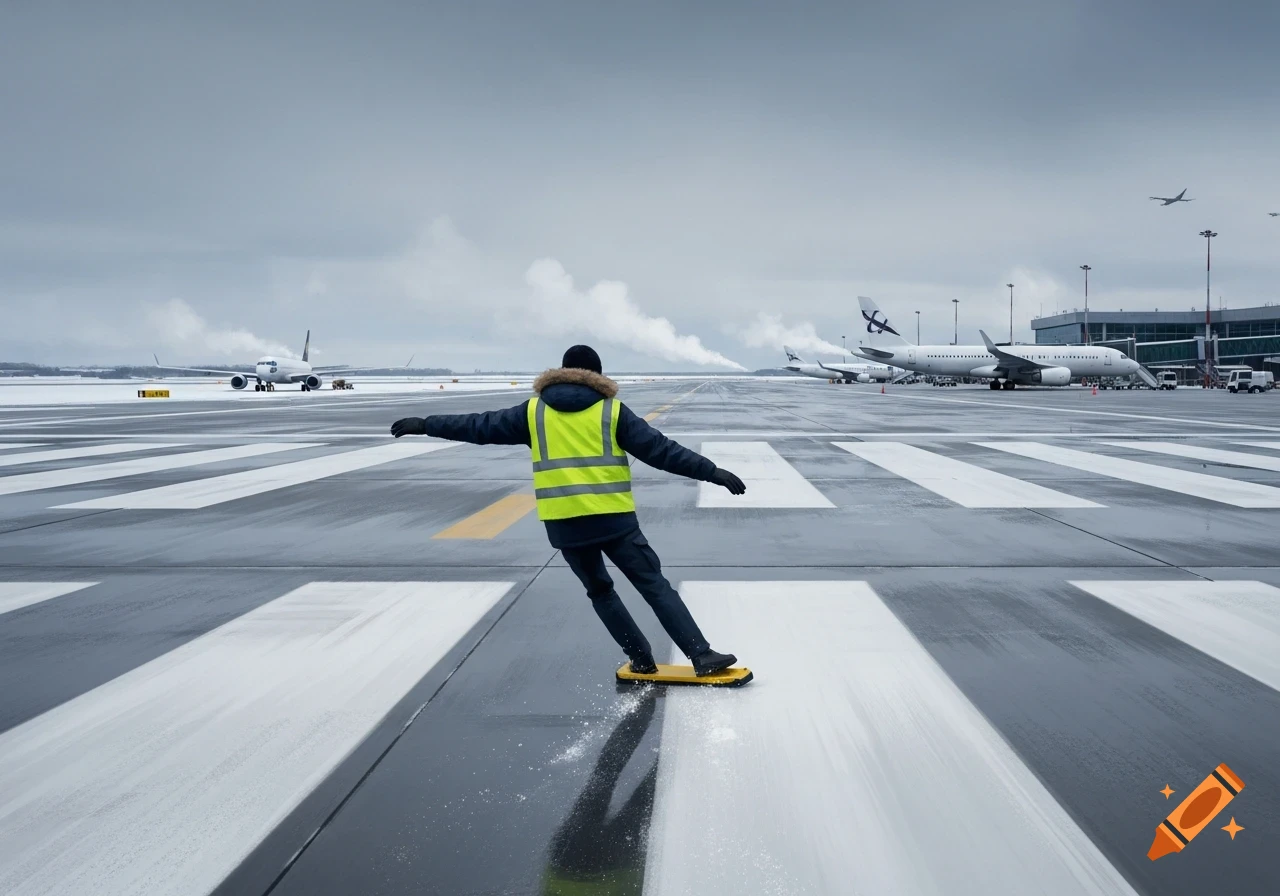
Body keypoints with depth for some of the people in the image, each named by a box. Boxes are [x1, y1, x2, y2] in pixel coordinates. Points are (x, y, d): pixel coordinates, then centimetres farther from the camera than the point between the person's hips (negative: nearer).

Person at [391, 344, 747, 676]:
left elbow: (480, 426, 15)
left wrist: (426, 424, 27)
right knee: (655, 585, 3)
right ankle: (702, 656, -4)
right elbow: (660, 449, -2)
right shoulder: (611, 410, 3)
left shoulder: (534, 411, 9)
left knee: (600, 591, 21)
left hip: (564, 525, 2)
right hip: (614, 519, -2)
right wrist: (712, 471, -1)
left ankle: (642, 659, 18)